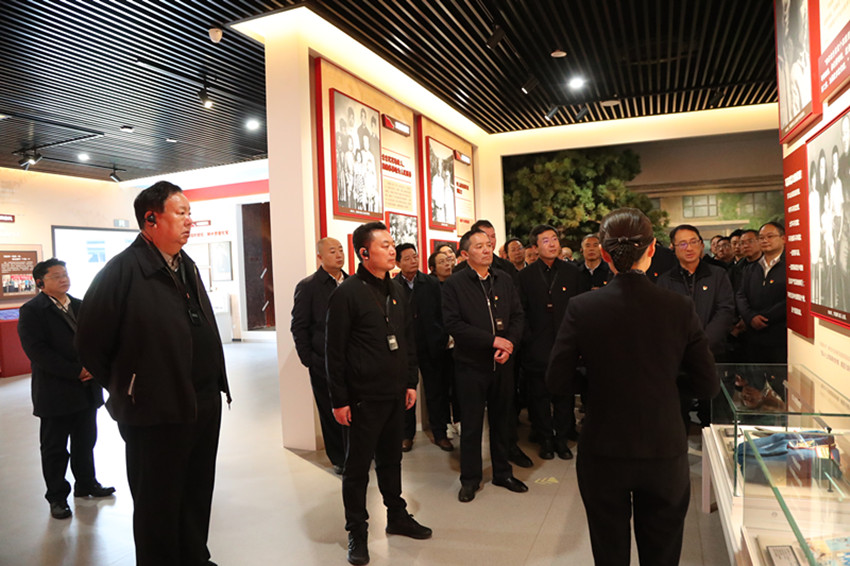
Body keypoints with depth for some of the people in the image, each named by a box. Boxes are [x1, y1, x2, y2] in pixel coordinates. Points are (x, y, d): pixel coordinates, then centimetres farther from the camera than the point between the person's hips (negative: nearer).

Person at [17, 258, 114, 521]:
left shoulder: (81, 307, 10)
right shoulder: (31, 311, -7)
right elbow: (38, 352, -16)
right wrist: (76, 372, -19)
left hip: (87, 389, 5)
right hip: (56, 393, -5)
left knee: (86, 442, 17)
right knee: (54, 449, 8)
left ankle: (86, 484, 33)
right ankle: (57, 497, 21)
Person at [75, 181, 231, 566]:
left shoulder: (187, 266, 10)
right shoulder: (123, 270, -15)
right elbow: (90, 343, -12)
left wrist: (212, 386, 13)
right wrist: (127, 390, -3)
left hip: (205, 405, 8)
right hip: (156, 413, -7)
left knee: (198, 496, 21)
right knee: (159, 505, 11)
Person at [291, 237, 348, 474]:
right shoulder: (307, 286, -3)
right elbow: (299, 327, -3)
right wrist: (308, 360, -7)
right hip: (325, 363, -3)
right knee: (331, 413, 7)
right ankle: (339, 459, 23)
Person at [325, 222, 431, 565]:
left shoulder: (395, 290, 9)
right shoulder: (347, 293, -12)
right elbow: (334, 351, -12)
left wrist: (411, 382, 10)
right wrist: (339, 400, -13)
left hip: (395, 393, 6)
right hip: (364, 396, -6)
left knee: (391, 458, 20)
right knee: (358, 465, 8)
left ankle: (397, 515, 36)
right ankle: (357, 531, 23)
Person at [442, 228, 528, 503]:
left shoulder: (504, 280, 7)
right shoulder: (454, 284, -6)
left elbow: (517, 316, 6)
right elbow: (453, 324, -15)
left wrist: (509, 343, -12)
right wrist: (492, 340, -18)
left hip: (502, 363, 4)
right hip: (471, 364, -4)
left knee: (501, 420, 15)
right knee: (471, 424, 6)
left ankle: (502, 472, 32)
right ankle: (470, 478, 22)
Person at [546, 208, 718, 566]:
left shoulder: (581, 308, -14)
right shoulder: (680, 308, -11)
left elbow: (557, 382, -10)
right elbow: (707, 387, -4)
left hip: (602, 455, 0)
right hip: (664, 454, 1)